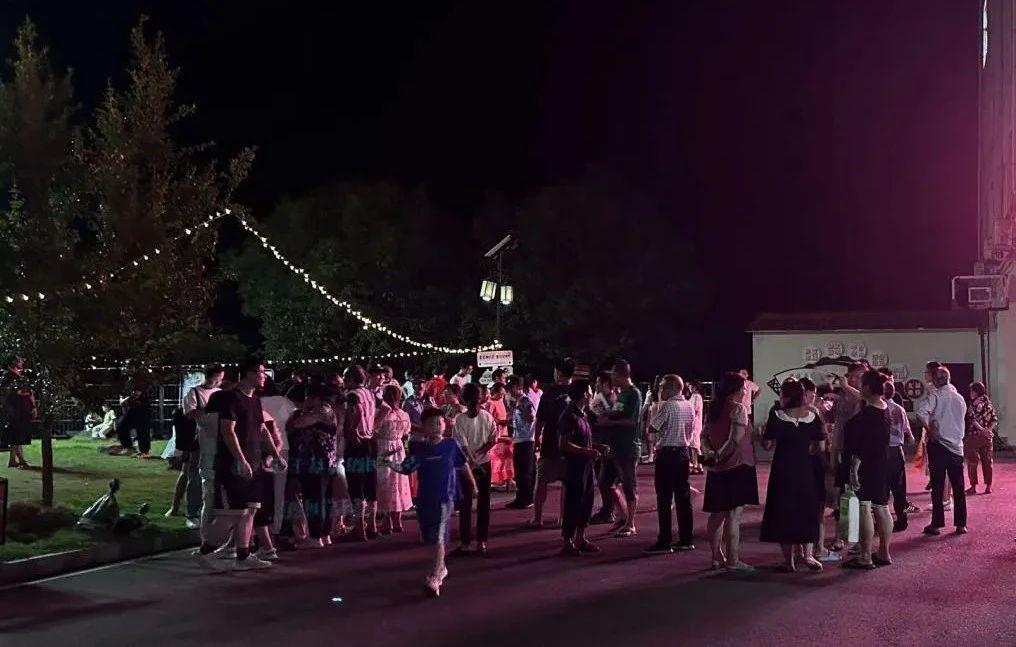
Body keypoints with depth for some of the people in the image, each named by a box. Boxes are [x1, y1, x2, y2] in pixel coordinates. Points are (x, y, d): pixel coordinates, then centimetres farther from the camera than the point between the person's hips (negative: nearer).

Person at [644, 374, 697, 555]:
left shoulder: (667, 406, -14)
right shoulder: (689, 406, 9)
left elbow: (652, 428, -13)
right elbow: (692, 431, 14)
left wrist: (656, 406, -2)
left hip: (667, 453, -8)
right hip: (684, 452, 8)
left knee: (664, 499, -4)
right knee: (683, 496, 11)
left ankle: (665, 542, -3)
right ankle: (686, 540, 15)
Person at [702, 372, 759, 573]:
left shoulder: (714, 408, 12)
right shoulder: (738, 408, -11)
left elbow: (705, 437, 11)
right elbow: (737, 439, -18)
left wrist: (711, 453, -1)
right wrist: (721, 454, -8)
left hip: (716, 468, 8)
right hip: (736, 466, -8)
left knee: (717, 513, 13)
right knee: (734, 514, -6)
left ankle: (717, 557, 20)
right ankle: (733, 560, -5)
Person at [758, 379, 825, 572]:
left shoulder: (776, 416, -11)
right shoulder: (813, 417, -2)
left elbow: (767, 445, -8)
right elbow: (821, 447, -1)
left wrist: (763, 432, 10)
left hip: (782, 471, -2)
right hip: (806, 470, 2)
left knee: (783, 511, 8)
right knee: (807, 510, 15)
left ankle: (789, 559, 11)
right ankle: (808, 554, 4)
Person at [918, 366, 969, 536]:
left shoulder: (936, 396, -9)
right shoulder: (960, 398, 7)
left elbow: (921, 411, -24)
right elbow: (962, 420, 16)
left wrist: (929, 430, -14)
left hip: (939, 445, -4)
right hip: (957, 445, 4)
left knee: (938, 486, 0)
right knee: (959, 487, 9)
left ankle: (937, 524, 4)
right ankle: (961, 524, 13)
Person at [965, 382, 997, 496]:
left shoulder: (974, 404, -9)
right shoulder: (988, 403, 9)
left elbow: (973, 420, -19)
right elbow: (995, 420, 4)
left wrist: (981, 429, -19)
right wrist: (989, 429, -7)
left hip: (974, 435, -6)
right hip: (987, 436, 6)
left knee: (972, 461, 1)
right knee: (987, 461, 10)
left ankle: (973, 486, 2)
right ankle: (988, 486, 12)